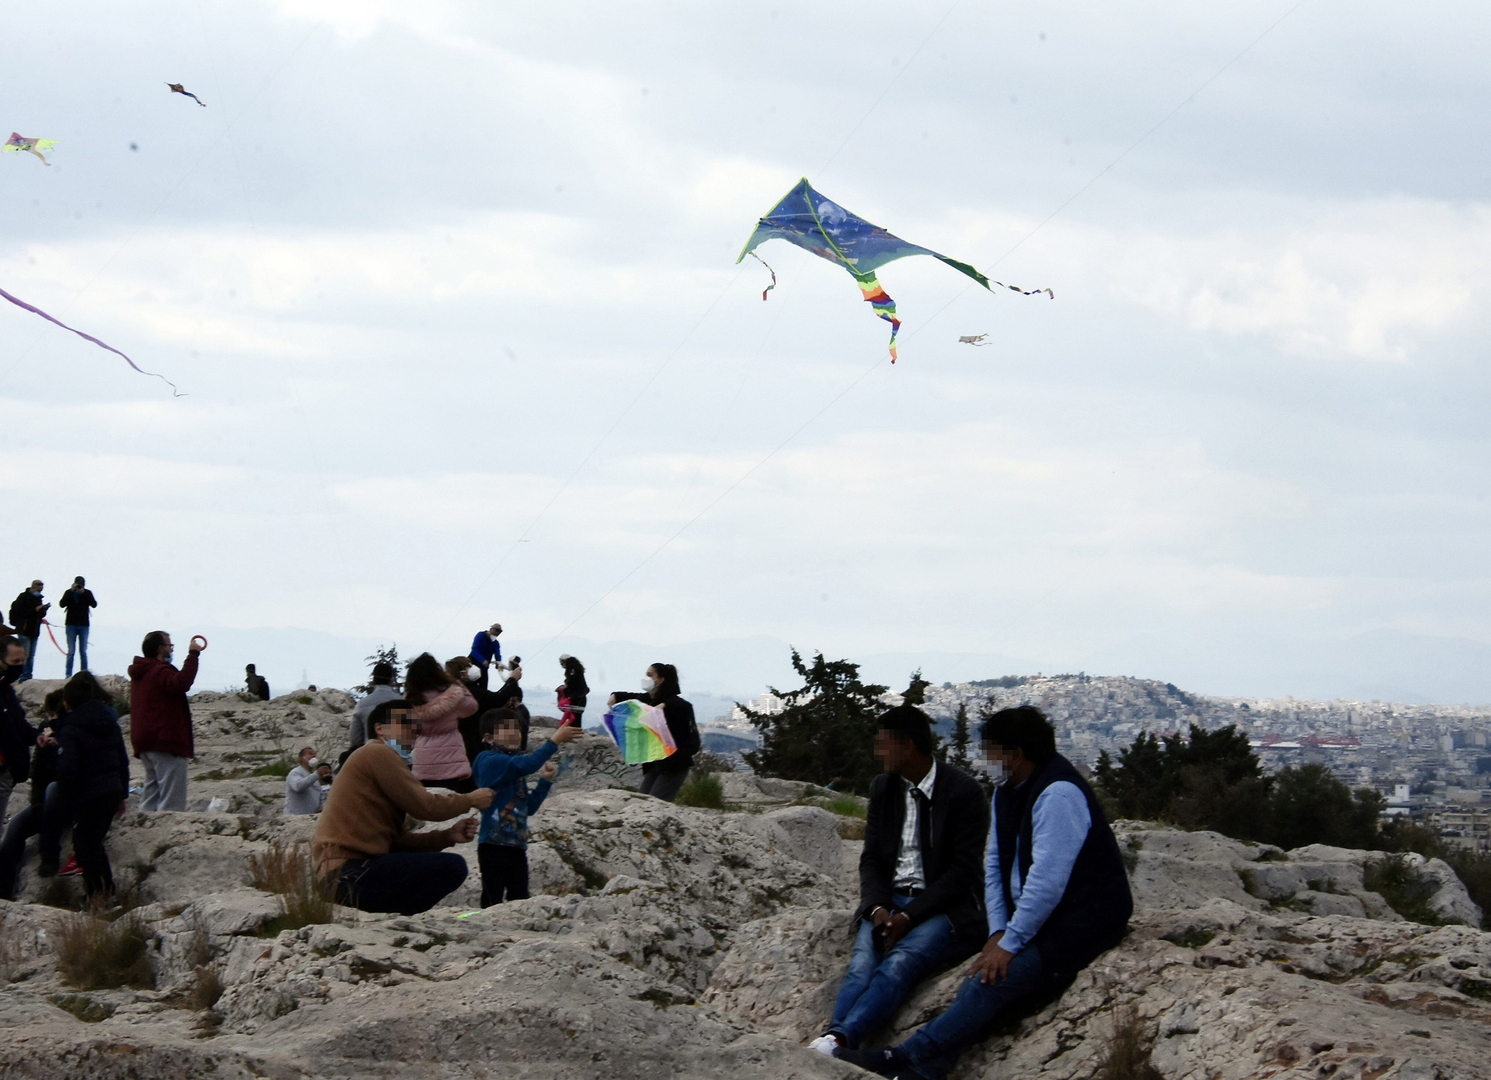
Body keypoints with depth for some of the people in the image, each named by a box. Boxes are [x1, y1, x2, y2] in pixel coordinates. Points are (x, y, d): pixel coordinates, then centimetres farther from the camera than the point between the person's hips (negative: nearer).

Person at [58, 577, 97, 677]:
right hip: (71, 625, 0)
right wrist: (72, 591, -19)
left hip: (84, 625, 0)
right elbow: (62, 604, -14)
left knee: (83, 652, 2)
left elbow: (94, 604, -12)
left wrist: (84, 593, -19)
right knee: (71, 651, -2)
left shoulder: (87, 593, 2)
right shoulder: (69, 593, 0)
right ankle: (68, 675, -1)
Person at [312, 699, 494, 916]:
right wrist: (470, 800, 5)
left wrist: (447, 836, 6)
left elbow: (398, 840, 18)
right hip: (349, 872, -11)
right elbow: (424, 806, -10)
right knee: (453, 867, -16)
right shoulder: (377, 753, -5)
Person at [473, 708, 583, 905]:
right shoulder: (490, 761, -10)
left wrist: (545, 781, 9)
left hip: (517, 846, 9)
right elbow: (528, 764, -27)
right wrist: (555, 740, -28)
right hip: (494, 845, -9)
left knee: (520, 900, 8)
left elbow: (530, 807, 20)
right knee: (493, 903, -4)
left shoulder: (513, 768, 18)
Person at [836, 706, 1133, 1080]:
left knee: (992, 982, -23)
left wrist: (1010, 943, -20)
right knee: (982, 979, -11)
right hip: (1041, 922, 9)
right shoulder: (1006, 793, 12)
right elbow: (995, 866, 13)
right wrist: (999, 933, -1)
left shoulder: (1057, 794, -19)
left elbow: (1047, 880, -23)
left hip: (1081, 922, -9)